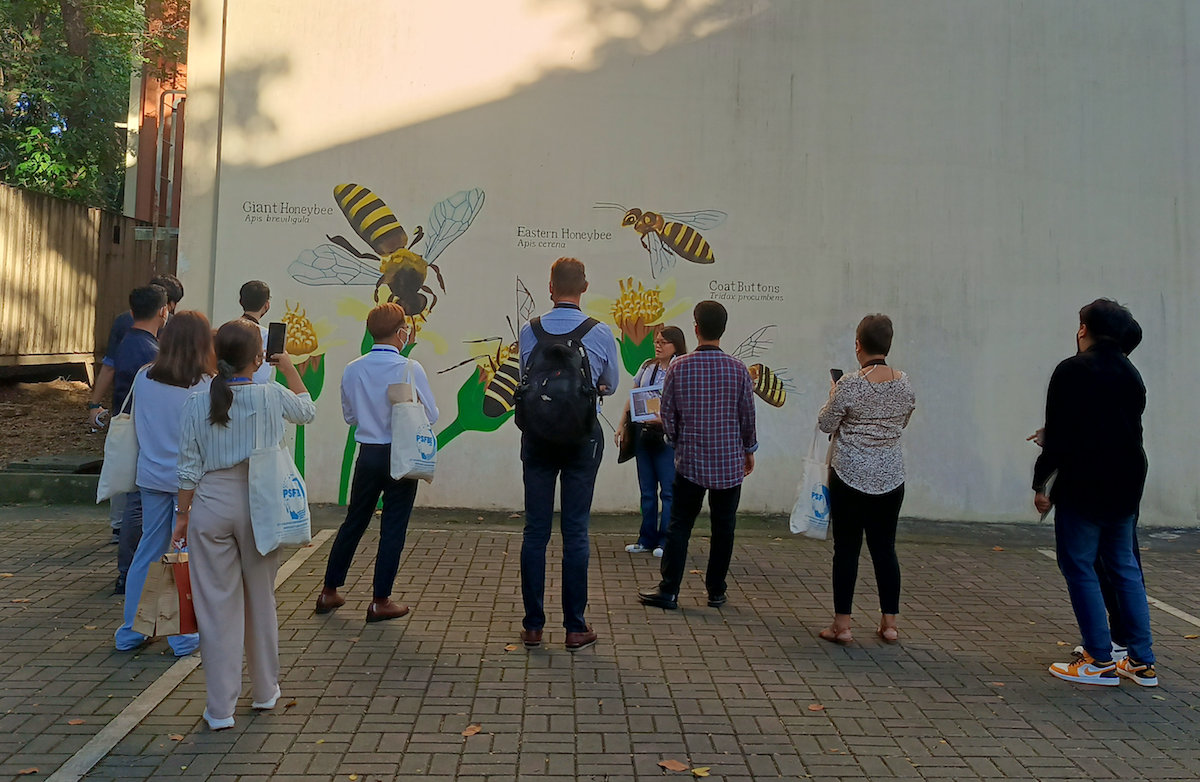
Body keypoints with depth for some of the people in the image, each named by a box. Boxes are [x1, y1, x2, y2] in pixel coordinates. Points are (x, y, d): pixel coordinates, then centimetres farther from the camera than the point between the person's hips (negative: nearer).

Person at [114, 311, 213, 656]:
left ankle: (130, 633, 25)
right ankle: (183, 637, 13)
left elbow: (138, 425, 10)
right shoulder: (205, 387, -16)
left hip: (152, 476, 5)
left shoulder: (143, 379, -1)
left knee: (148, 552, 15)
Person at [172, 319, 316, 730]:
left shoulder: (196, 405, -5)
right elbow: (308, 411, 15)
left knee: (217, 605, 7)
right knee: (261, 599, 17)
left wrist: (183, 514, 9)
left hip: (211, 504, 0)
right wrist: (289, 367, 21)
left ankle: (220, 708, 14)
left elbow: (189, 469, -2)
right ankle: (265, 690, 32)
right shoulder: (273, 396, -7)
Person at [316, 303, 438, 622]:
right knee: (393, 529, 5)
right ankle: (380, 602, 11)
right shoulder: (409, 369, -15)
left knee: (353, 521, 17)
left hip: (368, 454, 4)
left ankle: (329, 592, 27)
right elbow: (431, 415, -8)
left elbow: (349, 415, 9)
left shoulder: (352, 370, -2)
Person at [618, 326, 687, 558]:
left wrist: (663, 419, -26)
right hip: (642, 432, 6)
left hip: (667, 435, -6)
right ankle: (647, 539, 21)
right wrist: (622, 425, 11)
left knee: (668, 490, -1)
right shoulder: (648, 366, 12)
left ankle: (666, 541, 9)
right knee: (647, 489, 12)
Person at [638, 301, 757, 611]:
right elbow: (748, 415, 1)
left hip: (690, 461, -1)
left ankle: (669, 591, 10)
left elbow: (667, 415, -1)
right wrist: (749, 449, 17)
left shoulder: (678, 367, -7)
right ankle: (716, 591, 19)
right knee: (723, 527, 11)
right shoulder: (738, 369, -5)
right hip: (730, 461, 1)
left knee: (679, 526, 7)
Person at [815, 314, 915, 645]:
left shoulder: (850, 384, -16)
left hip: (850, 474, -4)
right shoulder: (904, 383, -1)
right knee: (885, 547, 13)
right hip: (890, 476, 4)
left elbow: (826, 424, -6)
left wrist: (833, 397, 9)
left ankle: (842, 624, 8)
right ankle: (890, 623, 20)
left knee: (847, 548, 3)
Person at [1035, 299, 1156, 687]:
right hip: (1126, 487, 8)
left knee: (1079, 568, 1)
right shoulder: (1131, 374, 11)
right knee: (1124, 568, 15)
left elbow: (1059, 435, -16)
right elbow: (1132, 429, 17)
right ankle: (1142, 661, 19)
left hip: (1083, 486, -7)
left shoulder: (1072, 370, -11)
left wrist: (1040, 483, -9)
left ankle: (1100, 661, 5)